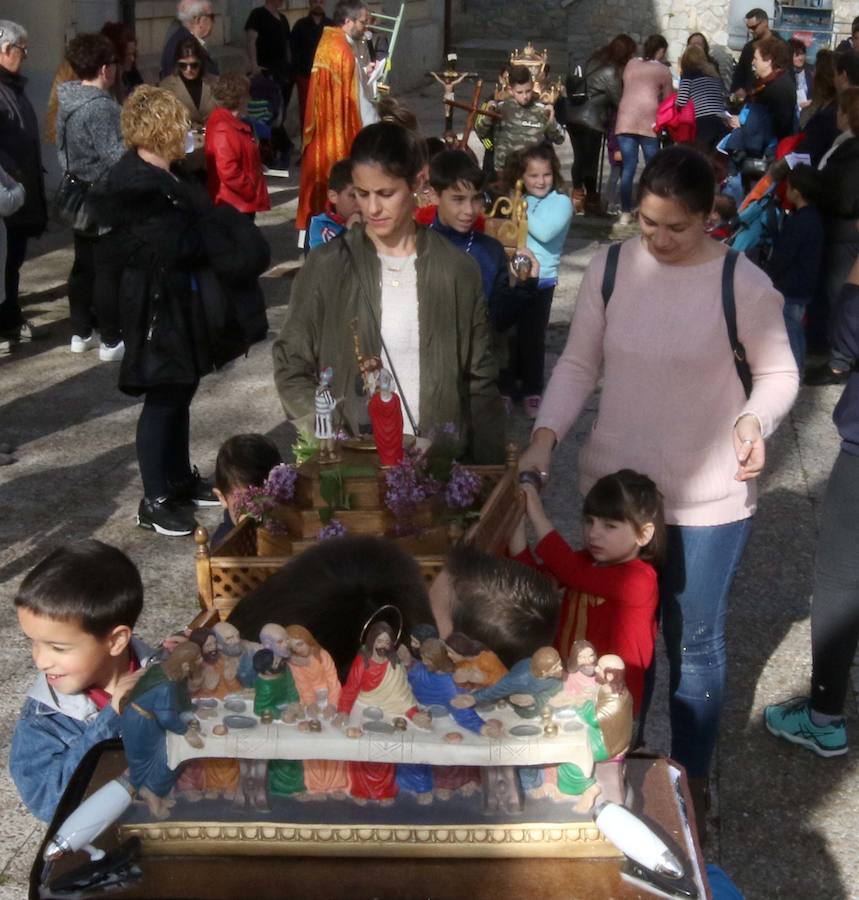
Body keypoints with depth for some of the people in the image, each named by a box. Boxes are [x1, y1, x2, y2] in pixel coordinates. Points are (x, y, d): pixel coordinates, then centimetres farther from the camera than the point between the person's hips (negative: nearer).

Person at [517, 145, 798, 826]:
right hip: (616, 486, 3)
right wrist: (546, 435, -13)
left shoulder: (743, 283, -12)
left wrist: (755, 421, -24)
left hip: (709, 497, -3)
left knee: (694, 642, 10)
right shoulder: (609, 269, -3)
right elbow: (579, 363, 1)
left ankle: (691, 779, 31)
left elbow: (779, 373, -3)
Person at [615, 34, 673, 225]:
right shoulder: (663, 70, 9)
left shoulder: (631, 64, 18)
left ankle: (625, 213, 2)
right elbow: (667, 99, 13)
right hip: (648, 120, -3)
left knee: (628, 167, 3)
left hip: (625, 119, 3)